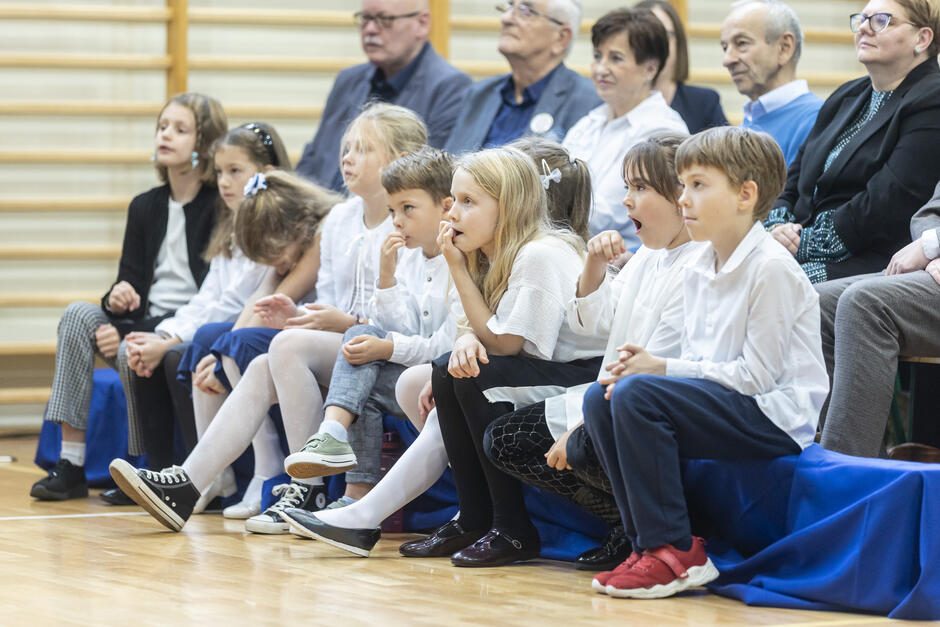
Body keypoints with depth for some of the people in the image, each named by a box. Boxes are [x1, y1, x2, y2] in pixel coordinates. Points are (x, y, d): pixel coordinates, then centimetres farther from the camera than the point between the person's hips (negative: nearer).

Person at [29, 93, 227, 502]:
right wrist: (118, 299, -14)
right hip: (144, 323, 6)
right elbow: (130, 281, 13)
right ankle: (71, 464, -24)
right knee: (77, 315, -21)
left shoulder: (220, 209, -6)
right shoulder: (145, 208, 15)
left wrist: (132, 334, -18)